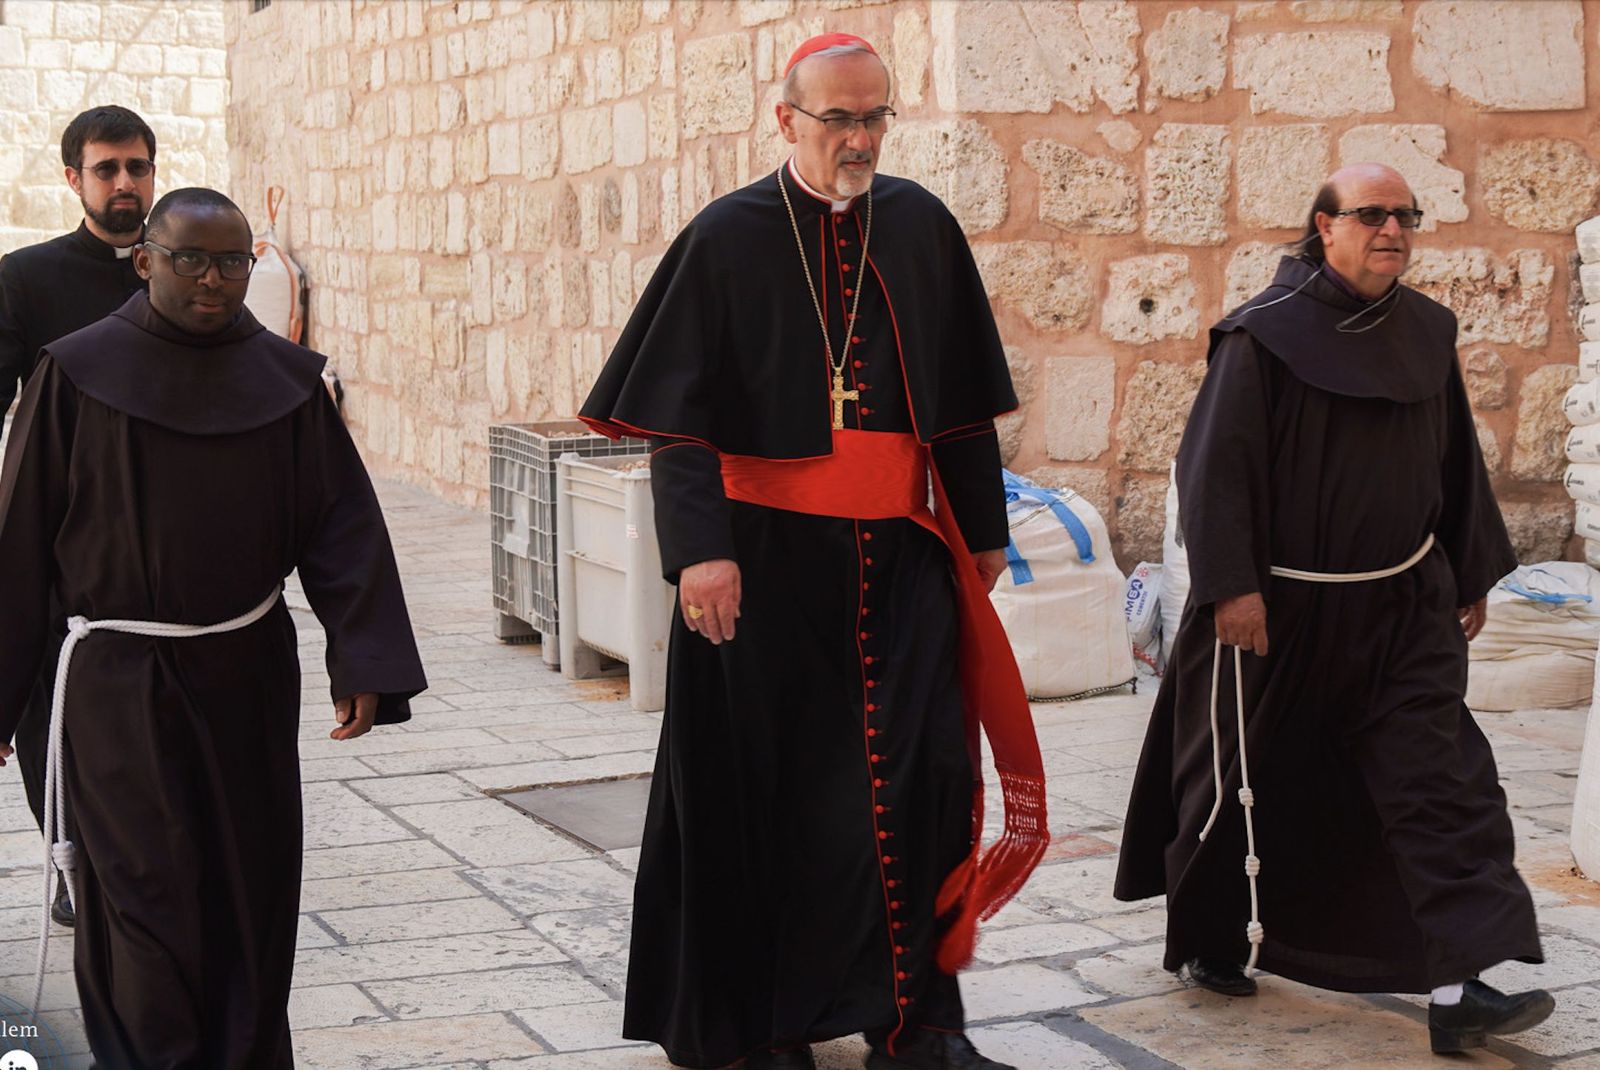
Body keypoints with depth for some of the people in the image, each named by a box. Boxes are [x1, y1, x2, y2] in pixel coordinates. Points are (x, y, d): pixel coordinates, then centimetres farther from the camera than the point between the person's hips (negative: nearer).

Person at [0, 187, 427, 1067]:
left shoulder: (285, 380, 2)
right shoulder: (78, 375, -5)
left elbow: (342, 526, -1)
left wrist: (364, 662, -12)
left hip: (248, 676, 3)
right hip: (121, 687, -3)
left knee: (251, 894, 8)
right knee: (151, 896, -6)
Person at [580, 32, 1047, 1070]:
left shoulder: (922, 227, 5)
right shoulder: (729, 236, -4)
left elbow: (963, 399, 12)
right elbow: (678, 412, -8)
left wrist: (983, 526, 13)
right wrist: (699, 547, -18)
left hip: (898, 555, 3)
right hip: (768, 557, -3)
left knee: (918, 773, 0)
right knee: (772, 788, 5)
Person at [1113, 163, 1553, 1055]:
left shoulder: (1427, 332, 6)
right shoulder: (1266, 336, -11)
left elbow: (1458, 462, 15)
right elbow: (1218, 463, -13)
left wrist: (1473, 574, 16)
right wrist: (1231, 586, -19)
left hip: (1403, 604, 4)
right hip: (1281, 608, -4)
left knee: (1441, 780, -8)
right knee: (1246, 787, 10)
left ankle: (1459, 987, -11)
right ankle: (1207, 940, 32)